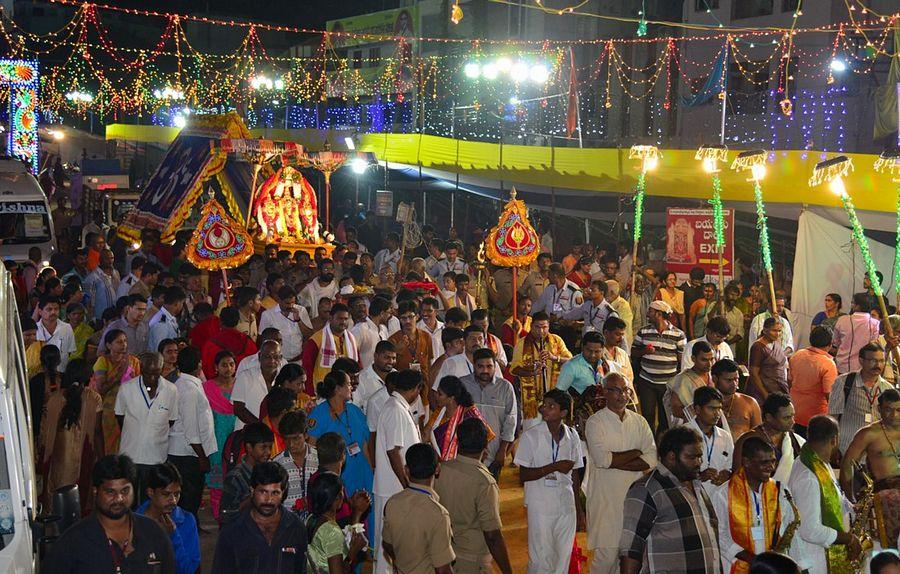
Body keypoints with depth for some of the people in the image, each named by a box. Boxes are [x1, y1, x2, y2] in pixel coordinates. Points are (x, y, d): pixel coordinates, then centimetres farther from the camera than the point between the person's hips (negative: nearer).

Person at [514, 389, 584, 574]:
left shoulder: (572, 435, 5)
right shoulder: (530, 436, -6)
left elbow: (574, 474, 11)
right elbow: (523, 475, -8)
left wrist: (579, 510, 12)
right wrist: (554, 467, -18)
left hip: (567, 506, 4)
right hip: (540, 507, -4)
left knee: (563, 557, 10)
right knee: (541, 559, 0)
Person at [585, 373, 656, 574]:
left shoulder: (639, 421, 9)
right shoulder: (595, 422, -4)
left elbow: (651, 459, -2)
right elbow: (601, 459, -18)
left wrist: (616, 463, -12)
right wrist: (635, 453, -6)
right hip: (606, 498, -4)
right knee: (607, 552, -5)